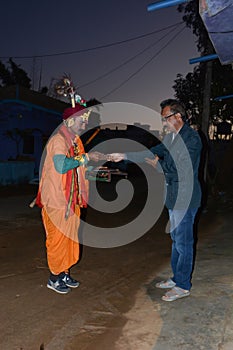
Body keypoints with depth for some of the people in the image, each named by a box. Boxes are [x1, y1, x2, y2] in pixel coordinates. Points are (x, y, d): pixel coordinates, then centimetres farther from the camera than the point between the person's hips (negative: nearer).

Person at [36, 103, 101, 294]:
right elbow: (61, 166, -31)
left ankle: (65, 273, 30)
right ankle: (54, 278, 18)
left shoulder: (75, 141, 12)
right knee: (58, 238, 2)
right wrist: (86, 157, -23)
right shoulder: (58, 140, -16)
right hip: (57, 199, -9)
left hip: (71, 199, 9)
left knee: (70, 237, 15)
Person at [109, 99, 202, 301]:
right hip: (174, 197, 9)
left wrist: (158, 165, -10)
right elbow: (152, 153, 13)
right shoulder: (171, 137, 10)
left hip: (185, 198, -9)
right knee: (176, 239, 18)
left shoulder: (192, 139, -18)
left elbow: (183, 172, -23)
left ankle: (183, 286, 16)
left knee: (184, 243, 2)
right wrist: (124, 156, 9)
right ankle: (177, 278, 33)